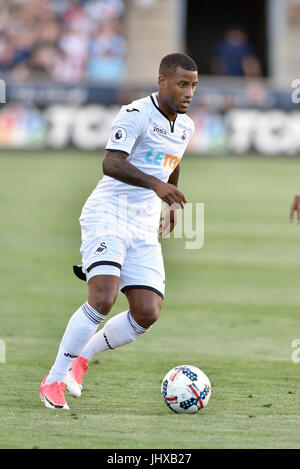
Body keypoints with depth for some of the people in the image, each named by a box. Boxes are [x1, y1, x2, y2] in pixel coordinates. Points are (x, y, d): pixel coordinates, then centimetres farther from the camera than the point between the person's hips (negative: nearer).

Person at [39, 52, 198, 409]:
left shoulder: (185, 127, 13)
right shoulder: (136, 114, -11)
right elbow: (110, 164, -25)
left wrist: (172, 203, 46)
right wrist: (155, 183, -37)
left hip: (145, 228, 7)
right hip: (107, 215, -7)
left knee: (147, 314, -8)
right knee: (103, 299, -23)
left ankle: (82, 356, 15)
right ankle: (54, 380, -11)